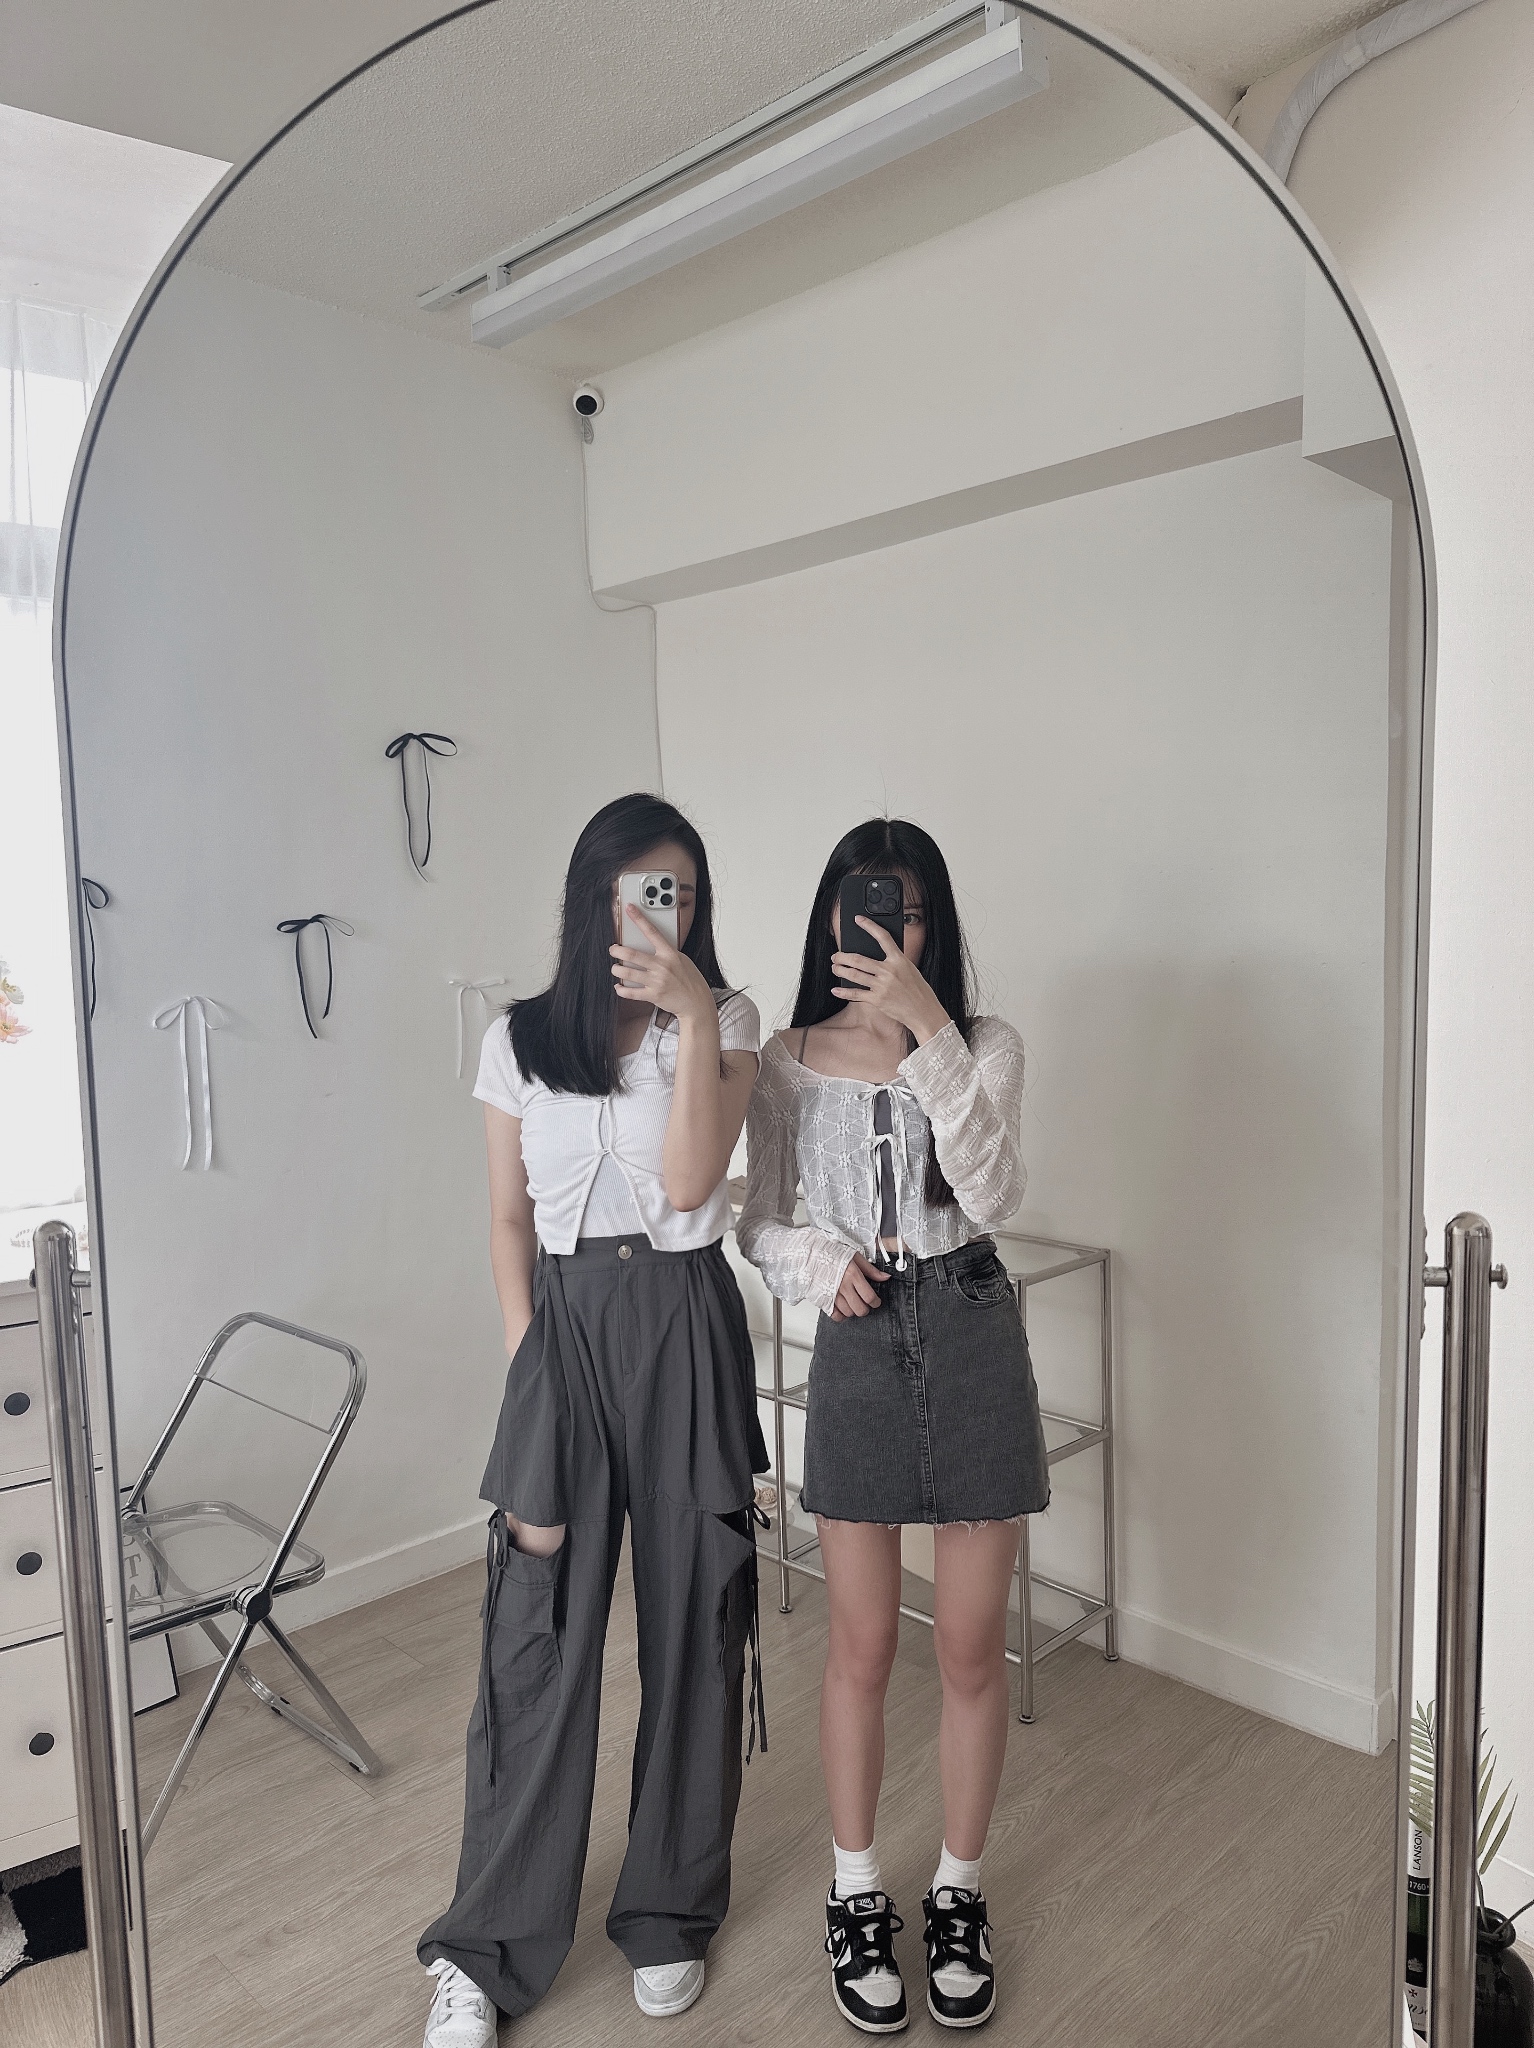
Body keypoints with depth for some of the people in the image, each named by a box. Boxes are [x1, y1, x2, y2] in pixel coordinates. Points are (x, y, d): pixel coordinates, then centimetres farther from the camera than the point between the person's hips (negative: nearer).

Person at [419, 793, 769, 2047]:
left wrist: (693, 1016, -20)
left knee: (694, 1621, 10)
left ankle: (671, 1915, 31)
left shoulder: (725, 1022, 0)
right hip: (565, 1323, 1)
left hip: (686, 1328, 0)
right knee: (537, 1635, 4)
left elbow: (691, 1180, -14)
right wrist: (528, 1360, -1)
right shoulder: (520, 1040, 3)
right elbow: (510, 1216, 6)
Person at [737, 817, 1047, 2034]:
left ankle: (958, 1894, 35)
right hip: (858, 1347, 1)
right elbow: (761, 1226, 7)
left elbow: (991, 1193, -19)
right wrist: (822, 1262, -14)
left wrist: (928, 1030, -26)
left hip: (972, 1341, 0)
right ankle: (858, 1895, 34)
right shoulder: (787, 1065, 1)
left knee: (973, 1651, 11)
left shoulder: (985, 1050, -2)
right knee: (862, 1650, 12)